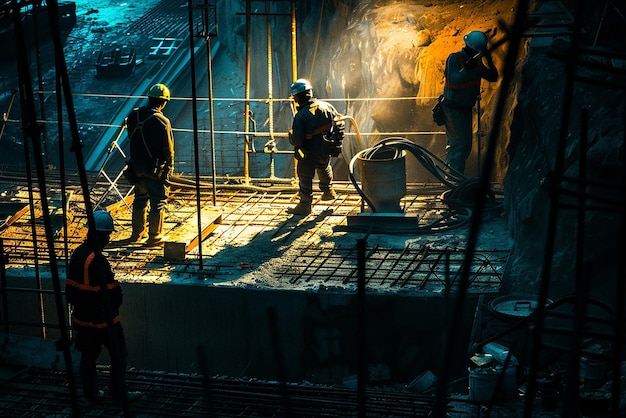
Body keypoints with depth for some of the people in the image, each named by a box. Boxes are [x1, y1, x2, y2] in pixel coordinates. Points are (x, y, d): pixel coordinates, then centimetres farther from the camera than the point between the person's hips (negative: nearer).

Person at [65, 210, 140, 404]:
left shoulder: (77, 254, -1)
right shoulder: (97, 261, -26)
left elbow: (71, 286, 8)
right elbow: (112, 291, -23)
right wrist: (114, 305, -2)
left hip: (82, 317, 8)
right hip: (104, 319, -8)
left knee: (88, 356, 17)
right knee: (118, 355, 8)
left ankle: (90, 392, 28)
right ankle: (118, 393, 17)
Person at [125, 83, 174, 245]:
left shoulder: (133, 115, -3)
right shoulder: (163, 122, -21)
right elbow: (169, 150, -16)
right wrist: (169, 168, -3)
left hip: (137, 167, 6)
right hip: (156, 170, -6)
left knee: (140, 199, 20)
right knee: (158, 202, 7)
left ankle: (138, 233, 29)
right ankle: (155, 236, 13)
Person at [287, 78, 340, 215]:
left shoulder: (300, 116, -26)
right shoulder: (326, 106, -10)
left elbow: (296, 140, -25)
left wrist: (291, 135, -3)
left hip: (309, 153, -6)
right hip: (326, 150, 6)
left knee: (305, 177, 11)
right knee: (324, 167, 33)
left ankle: (305, 204, 19)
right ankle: (328, 191, 49)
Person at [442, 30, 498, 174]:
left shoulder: (476, 61, 8)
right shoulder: (455, 58, -15)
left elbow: (493, 77, 7)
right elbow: (452, 80, -28)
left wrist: (489, 61, -8)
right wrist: (467, 68, -39)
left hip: (466, 108, 9)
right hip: (453, 107, -9)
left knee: (465, 144, 15)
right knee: (460, 142, -14)